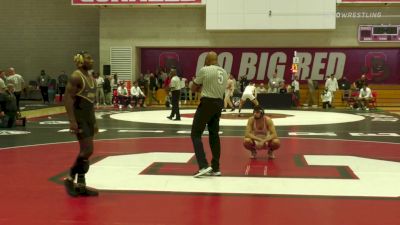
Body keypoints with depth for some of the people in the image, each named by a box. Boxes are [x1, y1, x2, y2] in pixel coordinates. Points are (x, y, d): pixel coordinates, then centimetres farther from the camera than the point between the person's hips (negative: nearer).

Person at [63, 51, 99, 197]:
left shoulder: (91, 78, 14)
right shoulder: (76, 77, -14)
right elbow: (68, 98, -19)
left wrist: (94, 121, 19)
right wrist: (72, 121, -25)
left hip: (89, 117, 9)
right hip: (79, 117, -9)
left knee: (85, 151, 10)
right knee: (88, 150, -12)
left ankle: (81, 185, 16)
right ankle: (70, 179, 3)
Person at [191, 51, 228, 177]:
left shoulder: (204, 70, -9)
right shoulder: (224, 72, 11)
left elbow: (194, 89, -1)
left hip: (207, 103, -7)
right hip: (219, 104, 7)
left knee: (196, 134, -2)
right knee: (214, 135, 14)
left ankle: (203, 166, -13)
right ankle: (215, 168, 16)